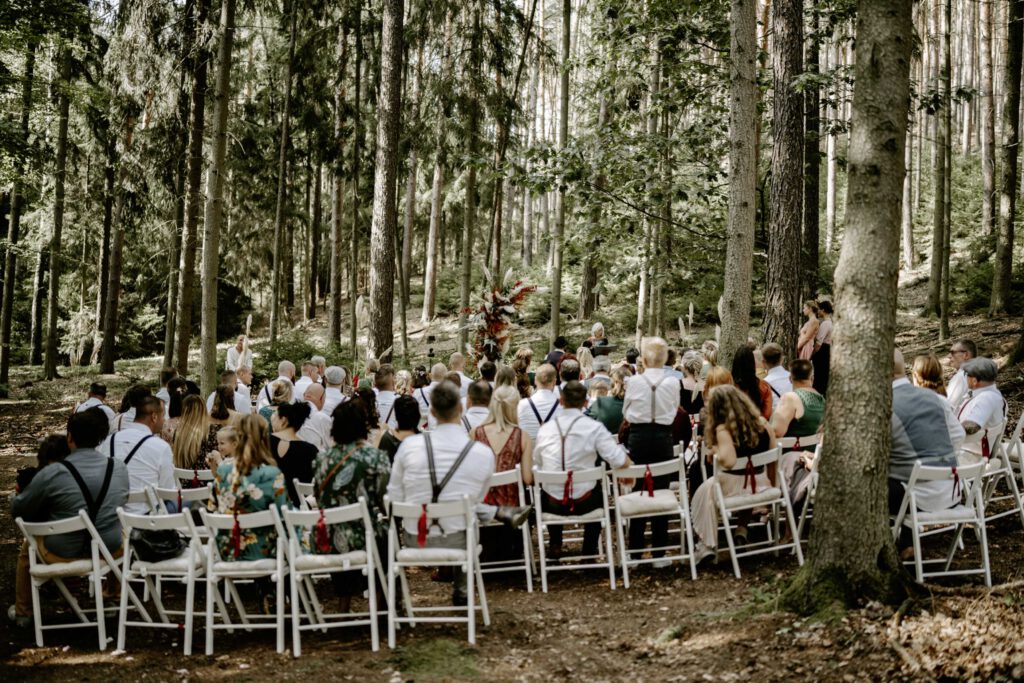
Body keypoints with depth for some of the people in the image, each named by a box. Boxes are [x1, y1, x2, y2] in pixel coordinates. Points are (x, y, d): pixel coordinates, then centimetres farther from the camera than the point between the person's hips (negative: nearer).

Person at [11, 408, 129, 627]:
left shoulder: (51, 474, -20)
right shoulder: (119, 468, -9)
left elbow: (17, 510, -7)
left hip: (63, 554, -2)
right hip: (111, 550, 2)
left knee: (28, 547, 31)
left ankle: (22, 613, 44)